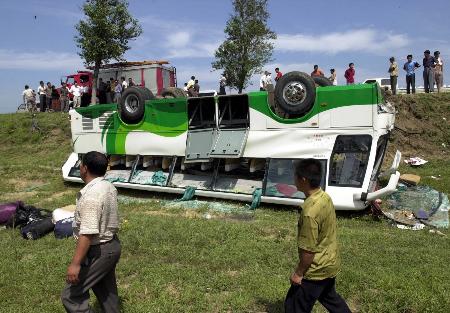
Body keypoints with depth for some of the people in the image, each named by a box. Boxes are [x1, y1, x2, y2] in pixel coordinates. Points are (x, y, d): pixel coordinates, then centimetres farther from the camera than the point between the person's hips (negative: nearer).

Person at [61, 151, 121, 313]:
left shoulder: (90, 196, -26)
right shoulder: (109, 187, 3)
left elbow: (88, 233, -30)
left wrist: (75, 264, -27)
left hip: (98, 251, -9)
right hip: (112, 245, 10)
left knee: (71, 296, 1)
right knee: (107, 292, 22)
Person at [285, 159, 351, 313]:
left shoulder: (310, 211, -32)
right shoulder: (324, 196, -4)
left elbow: (308, 250, -26)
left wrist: (298, 273, -12)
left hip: (317, 269, -8)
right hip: (330, 262, 8)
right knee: (329, 297, 31)